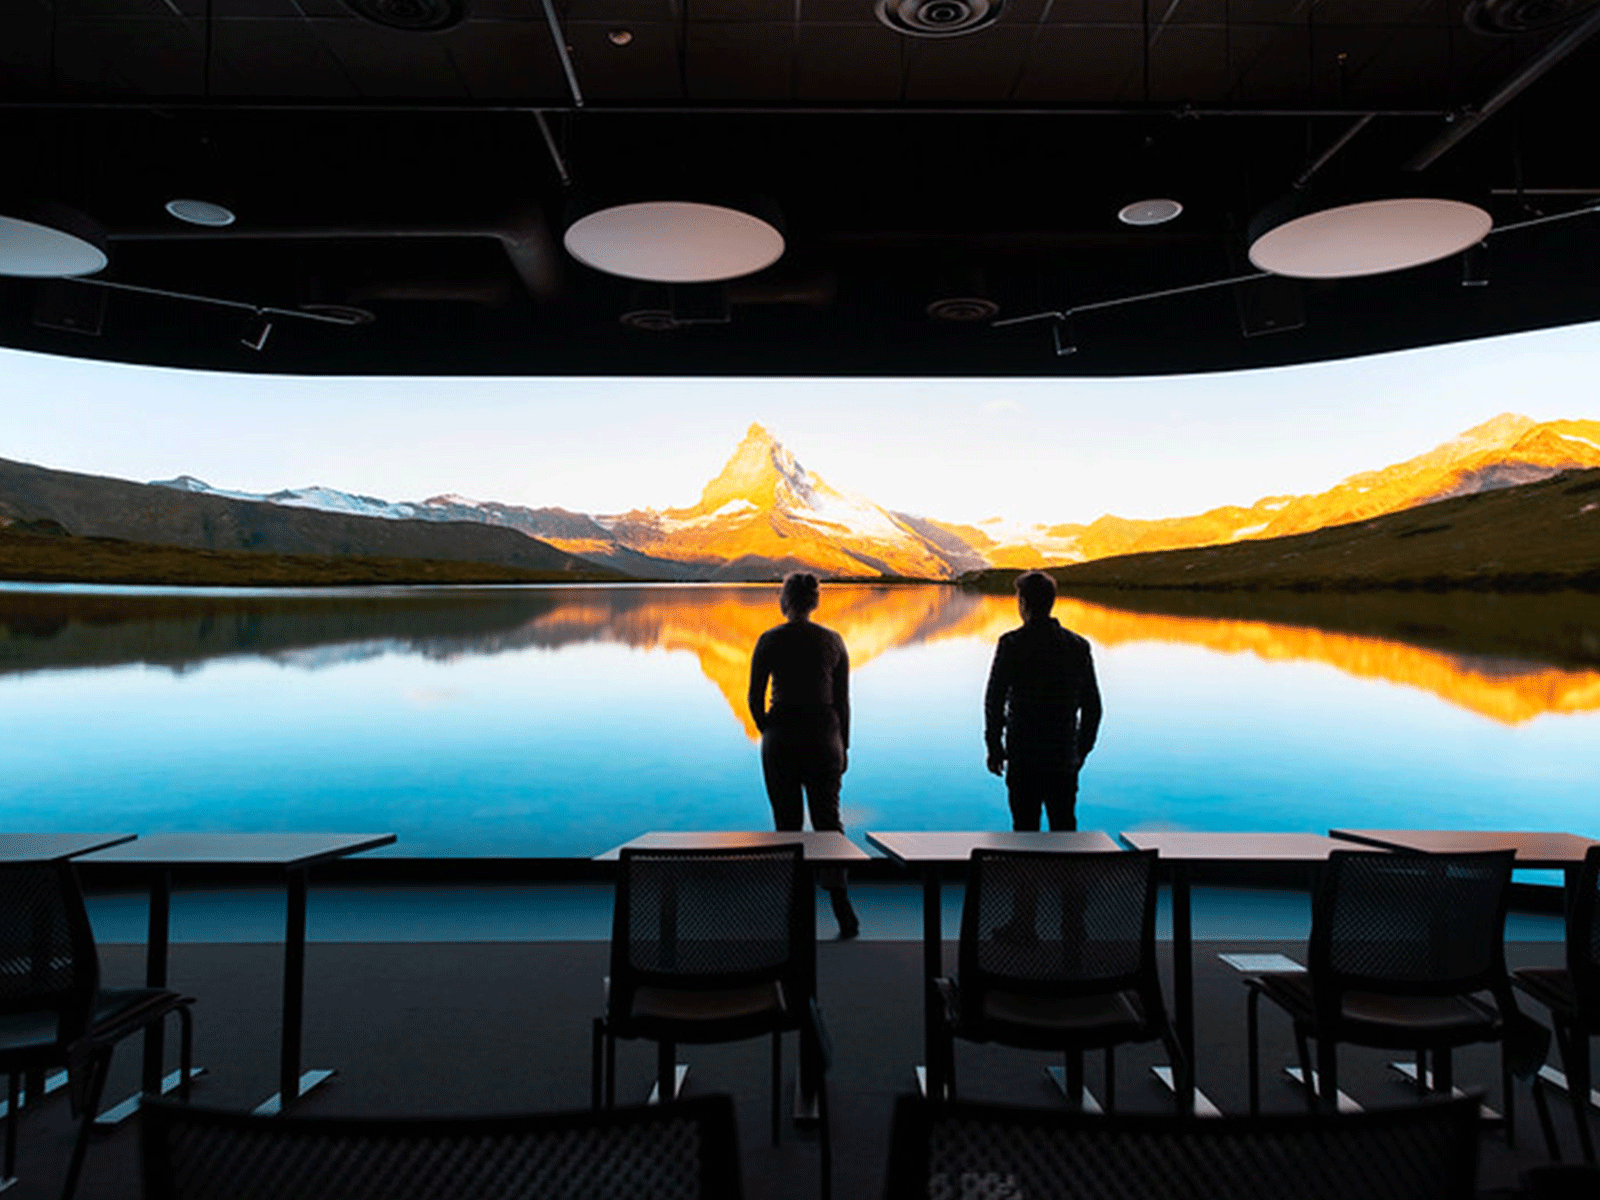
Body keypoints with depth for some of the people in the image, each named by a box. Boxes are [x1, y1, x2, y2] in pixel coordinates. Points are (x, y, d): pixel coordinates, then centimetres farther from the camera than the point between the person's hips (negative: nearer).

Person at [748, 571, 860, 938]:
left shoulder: (769, 641, -5)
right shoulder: (833, 641, 1)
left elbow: (755, 699, -2)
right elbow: (842, 700, 4)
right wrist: (843, 746, 13)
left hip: (781, 738, -1)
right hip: (823, 737, 1)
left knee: (787, 823, 9)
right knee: (828, 819, 7)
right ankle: (840, 900, -8)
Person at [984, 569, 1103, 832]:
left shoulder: (1011, 644, -9)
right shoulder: (1078, 646, 3)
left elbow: (994, 700, -8)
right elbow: (1092, 707, 7)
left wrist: (994, 746, 3)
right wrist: (1082, 750, 17)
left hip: (1023, 754, -3)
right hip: (1064, 757, 3)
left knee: (1025, 827, 5)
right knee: (1064, 827, 12)